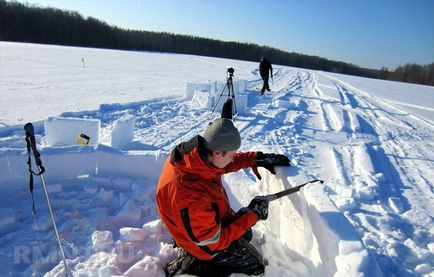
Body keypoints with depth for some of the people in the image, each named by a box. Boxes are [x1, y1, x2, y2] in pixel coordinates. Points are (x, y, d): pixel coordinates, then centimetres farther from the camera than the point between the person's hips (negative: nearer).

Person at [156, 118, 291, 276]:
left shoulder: (196, 152, -22)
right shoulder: (191, 197, -44)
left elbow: (228, 163, 0)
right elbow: (213, 242, -29)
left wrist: (259, 159, -7)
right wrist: (252, 214, -23)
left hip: (212, 221, 8)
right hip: (207, 244, -8)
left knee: (246, 234, 30)